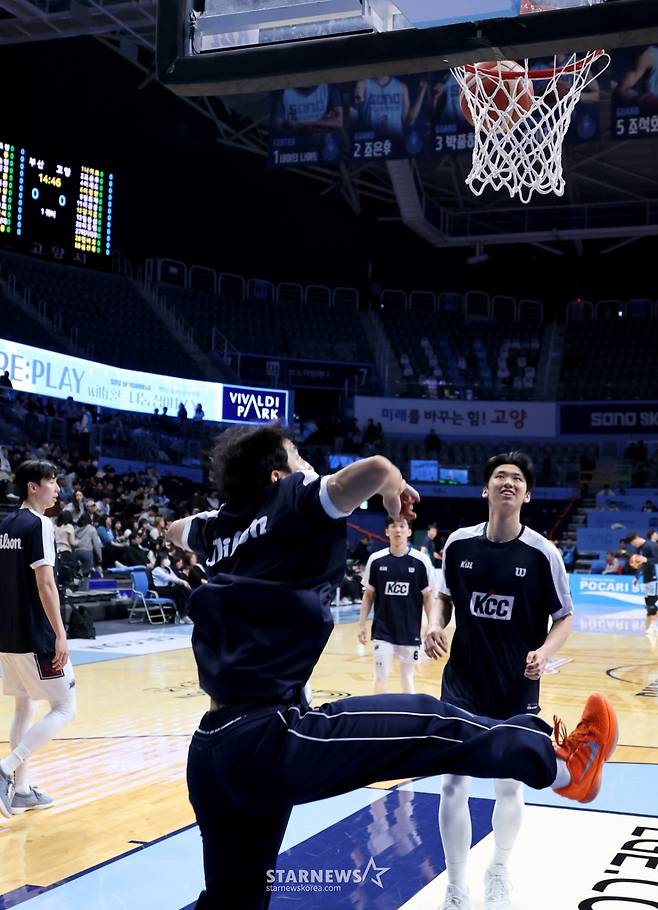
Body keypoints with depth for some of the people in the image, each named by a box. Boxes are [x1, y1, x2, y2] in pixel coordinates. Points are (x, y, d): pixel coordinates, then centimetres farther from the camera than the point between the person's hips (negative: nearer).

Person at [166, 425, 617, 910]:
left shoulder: (222, 526, 18)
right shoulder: (293, 500, -2)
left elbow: (175, 531, 43)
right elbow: (376, 468, -21)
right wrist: (394, 489, 0)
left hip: (212, 749, 8)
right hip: (268, 738, -8)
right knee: (431, 724, 5)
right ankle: (563, 765, 17)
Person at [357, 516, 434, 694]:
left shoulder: (421, 561, -6)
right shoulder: (376, 560, -3)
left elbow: (428, 597, 0)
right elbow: (368, 594, 6)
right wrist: (362, 624, 3)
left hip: (410, 632, 0)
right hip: (382, 631, 0)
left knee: (407, 678, 10)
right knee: (380, 678, 2)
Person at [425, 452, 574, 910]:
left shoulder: (543, 553, -11)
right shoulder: (459, 543, -5)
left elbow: (564, 617, -2)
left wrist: (544, 652, -20)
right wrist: (437, 628, -7)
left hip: (517, 687, -1)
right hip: (463, 681, 1)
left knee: (510, 785, 10)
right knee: (453, 783, -2)